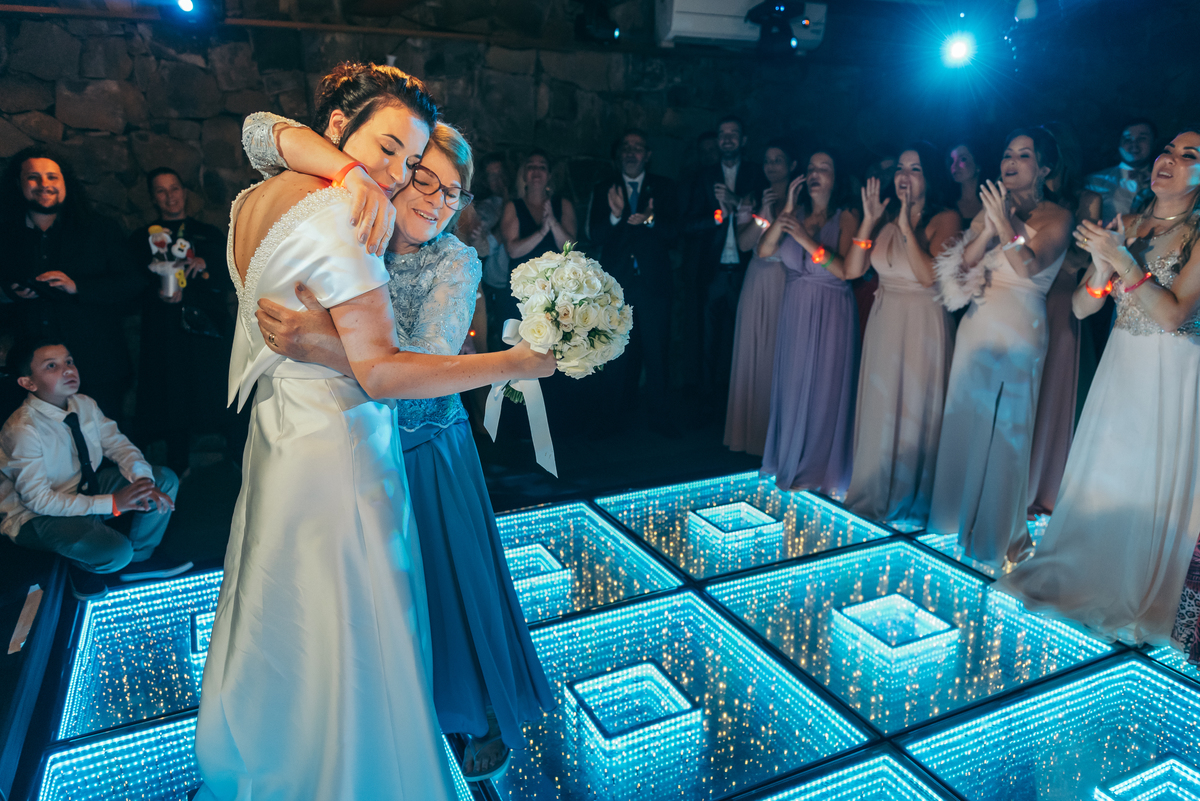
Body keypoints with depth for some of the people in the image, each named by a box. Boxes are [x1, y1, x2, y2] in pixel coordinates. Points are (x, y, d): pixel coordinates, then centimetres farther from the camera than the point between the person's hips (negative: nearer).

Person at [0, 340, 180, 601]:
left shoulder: (84, 405, -6)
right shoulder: (22, 430, -26)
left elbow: (119, 445, 1)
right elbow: (38, 499, -26)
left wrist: (145, 482, -20)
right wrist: (113, 503, -32)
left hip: (86, 488, 8)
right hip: (37, 516, -7)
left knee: (165, 479, -8)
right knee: (116, 551, -32)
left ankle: (139, 560, 7)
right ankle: (80, 563, 6)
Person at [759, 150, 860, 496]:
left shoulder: (845, 217, -5)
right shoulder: (796, 214, 8)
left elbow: (845, 269, -16)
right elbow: (763, 251, -3)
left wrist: (808, 241, -21)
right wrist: (786, 211, -9)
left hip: (830, 314, -4)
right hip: (794, 311, 4)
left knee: (824, 388, 2)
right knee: (792, 385, 9)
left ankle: (818, 471, 17)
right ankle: (789, 463, 24)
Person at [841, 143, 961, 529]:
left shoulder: (945, 218, -9)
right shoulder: (886, 218, 6)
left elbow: (929, 276, -23)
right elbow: (852, 270, -3)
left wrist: (907, 227, -22)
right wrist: (869, 221, -9)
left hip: (924, 325, -5)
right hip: (883, 322, 5)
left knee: (915, 409, 4)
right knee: (879, 405, 11)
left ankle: (911, 501, 23)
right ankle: (875, 493, 29)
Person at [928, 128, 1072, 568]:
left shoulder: (1056, 217, -3)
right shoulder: (993, 207, 12)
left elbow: (1029, 267, -19)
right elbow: (963, 262, 1)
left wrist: (1005, 225, -27)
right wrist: (988, 229, -13)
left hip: (1018, 330, -5)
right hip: (977, 324, 5)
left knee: (1006, 427, 0)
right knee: (965, 419, 11)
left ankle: (1002, 529, 15)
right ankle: (963, 511, 28)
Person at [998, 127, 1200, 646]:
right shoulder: (1124, 227, 5)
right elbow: (1081, 307, 2)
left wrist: (1124, 261, -24)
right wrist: (1102, 265, -16)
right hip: (1120, 363, 5)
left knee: (1152, 484, 3)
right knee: (1098, 471, 12)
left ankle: (1136, 601, 22)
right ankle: (1073, 575, 29)